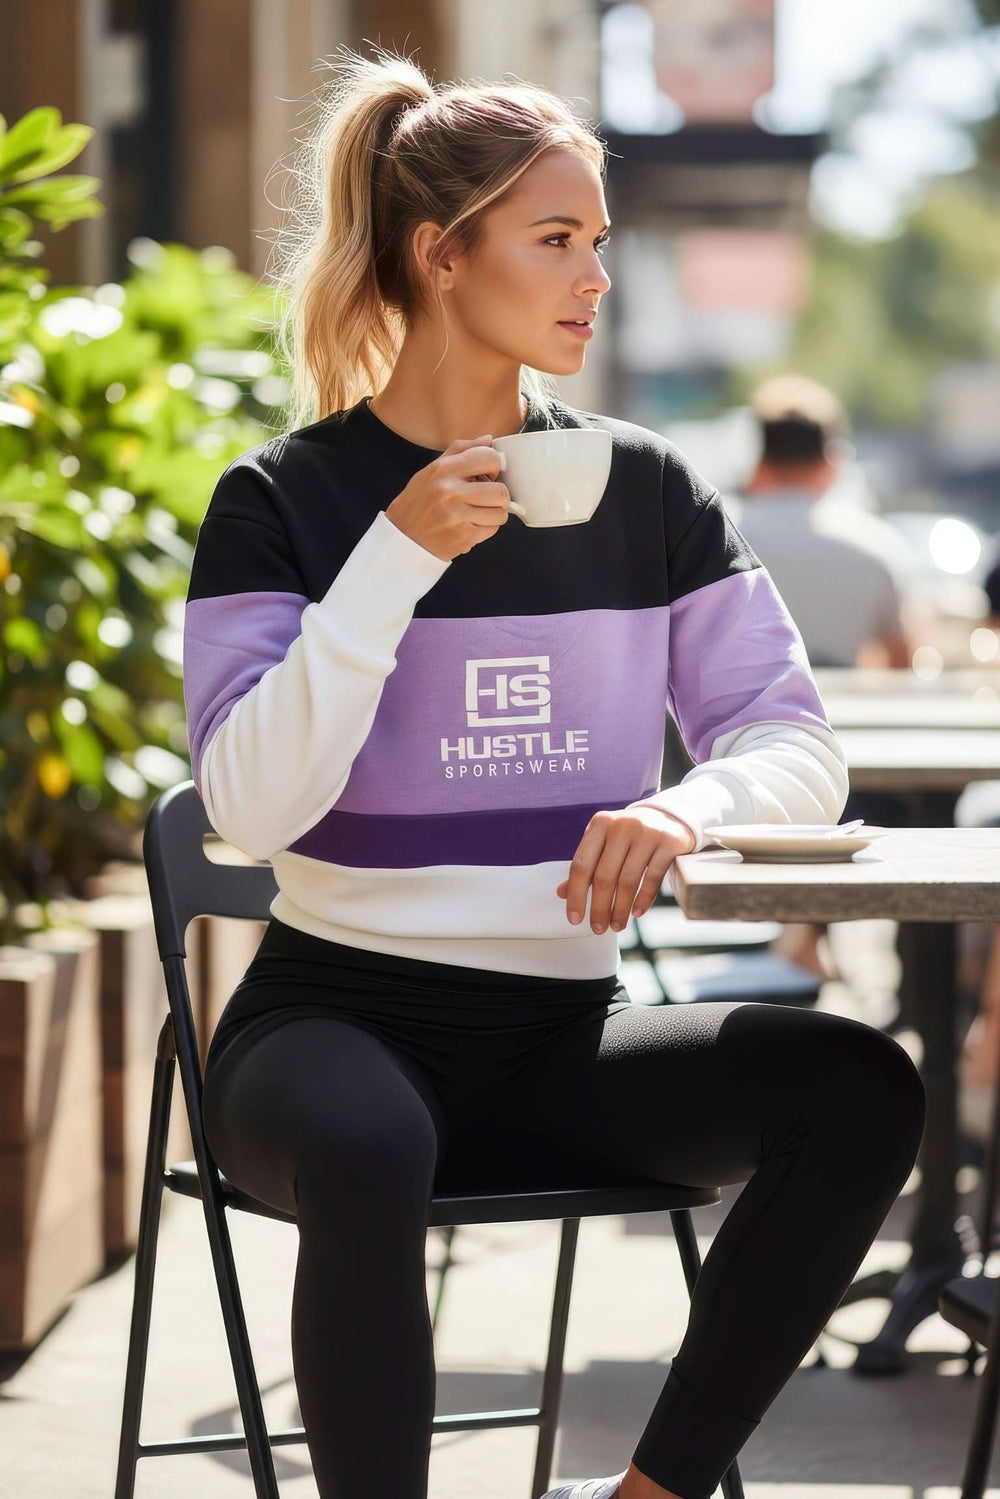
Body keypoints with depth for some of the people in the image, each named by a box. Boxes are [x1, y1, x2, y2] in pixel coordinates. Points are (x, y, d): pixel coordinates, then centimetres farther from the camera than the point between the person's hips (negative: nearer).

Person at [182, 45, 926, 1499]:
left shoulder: (645, 489, 8)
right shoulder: (285, 499, -3)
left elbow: (797, 742, 3)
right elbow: (250, 805, -14)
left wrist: (686, 807, -20)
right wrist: (400, 557, -20)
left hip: (561, 1036, 4)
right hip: (340, 1014, -4)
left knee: (862, 1086, -21)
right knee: (365, 1147, -39)